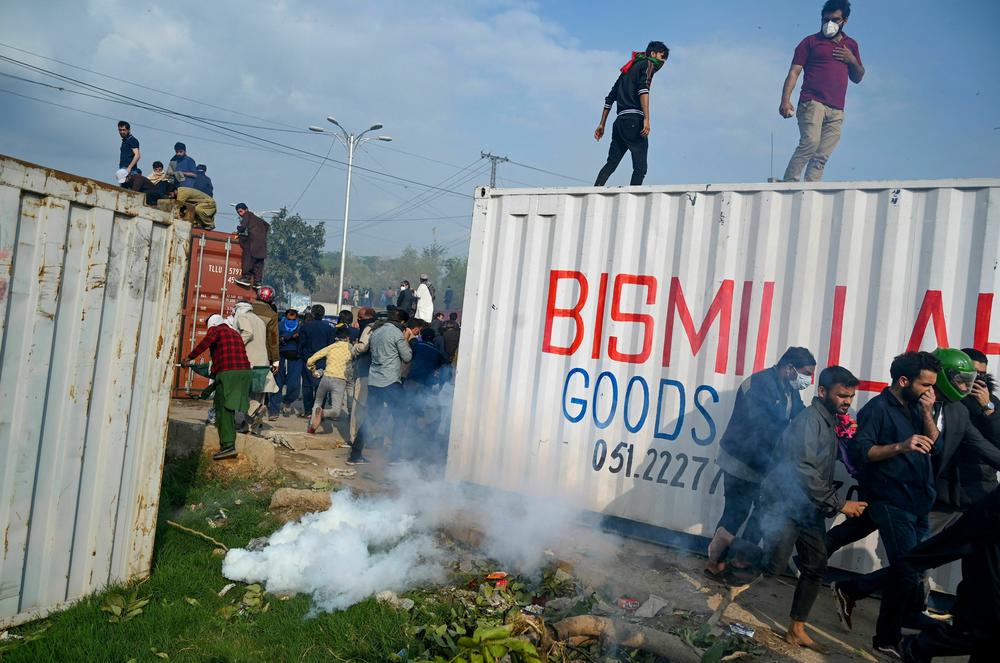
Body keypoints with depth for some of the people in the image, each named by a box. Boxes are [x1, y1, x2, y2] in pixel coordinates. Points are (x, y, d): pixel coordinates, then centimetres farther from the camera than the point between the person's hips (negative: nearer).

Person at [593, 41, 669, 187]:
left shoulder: (628, 68, 29)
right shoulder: (648, 64, 6)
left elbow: (610, 98, 27)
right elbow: (643, 88, -14)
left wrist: (602, 124, 27)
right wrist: (646, 118, -22)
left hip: (619, 122, 8)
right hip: (634, 121, -8)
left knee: (611, 164, 7)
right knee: (640, 168, -7)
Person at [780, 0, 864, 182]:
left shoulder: (851, 45, 25)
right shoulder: (811, 42, 11)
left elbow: (857, 78, 28)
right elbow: (794, 72, 3)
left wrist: (853, 61, 7)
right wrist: (785, 100, -12)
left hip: (836, 111, 5)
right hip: (812, 103, -5)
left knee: (821, 157, -5)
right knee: (810, 142, -26)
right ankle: (789, 183, -27)